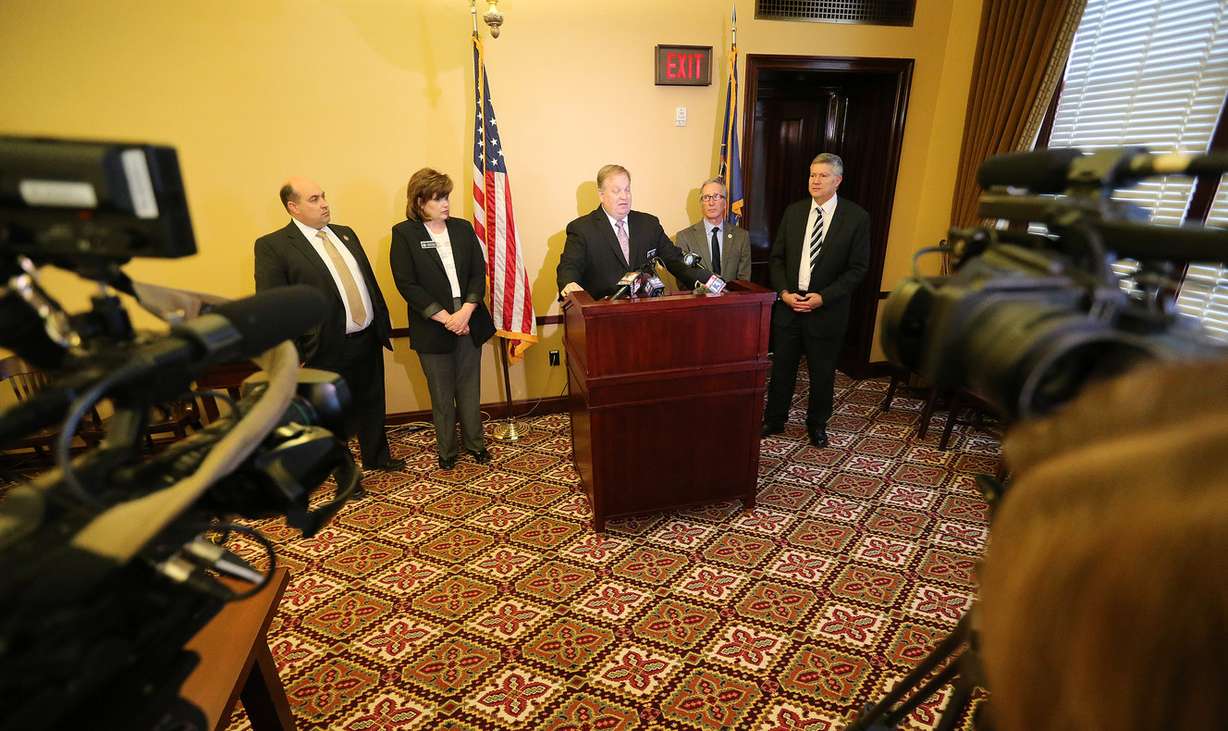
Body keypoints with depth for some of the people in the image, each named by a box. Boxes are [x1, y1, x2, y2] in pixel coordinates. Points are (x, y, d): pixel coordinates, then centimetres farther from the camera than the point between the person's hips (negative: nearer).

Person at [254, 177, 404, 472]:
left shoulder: (345, 234, 9)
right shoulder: (272, 246, -11)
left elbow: (369, 279, 14)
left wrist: (383, 323, 12)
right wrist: (294, 356, -15)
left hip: (369, 340, 6)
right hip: (329, 349, -6)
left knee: (372, 404, 20)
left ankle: (376, 457, 41)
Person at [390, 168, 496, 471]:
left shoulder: (463, 228, 5)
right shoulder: (404, 233, -5)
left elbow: (479, 272, 1)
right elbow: (406, 284, -11)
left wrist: (466, 312, -13)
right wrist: (445, 318, -16)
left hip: (469, 322, 3)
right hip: (432, 328, -3)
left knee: (470, 388, 14)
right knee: (441, 394, 10)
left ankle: (475, 442, 30)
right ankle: (446, 449, 27)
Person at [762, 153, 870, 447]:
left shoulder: (857, 217, -5)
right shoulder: (793, 211, 5)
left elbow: (858, 267, -6)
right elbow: (776, 257, 7)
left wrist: (823, 297, -15)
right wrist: (783, 292, -8)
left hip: (827, 308, -2)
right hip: (788, 303, 3)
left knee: (822, 371, 11)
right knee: (782, 366, 11)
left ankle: (817, 424, 30)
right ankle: (774, 420, 27)